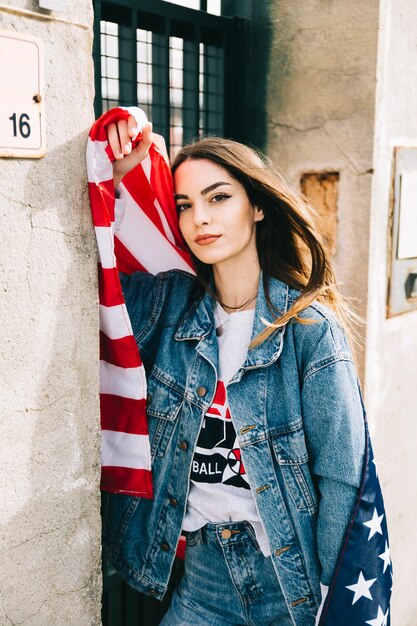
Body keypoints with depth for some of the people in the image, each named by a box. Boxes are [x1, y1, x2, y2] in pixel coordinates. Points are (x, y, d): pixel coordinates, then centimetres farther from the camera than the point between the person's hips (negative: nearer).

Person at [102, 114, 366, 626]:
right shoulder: (170, 305, -2)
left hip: (288, 567, -3)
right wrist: (116, 179, -10)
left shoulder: (310, 328, -15)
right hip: (205, 563, 4)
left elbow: (342, 477, -12)